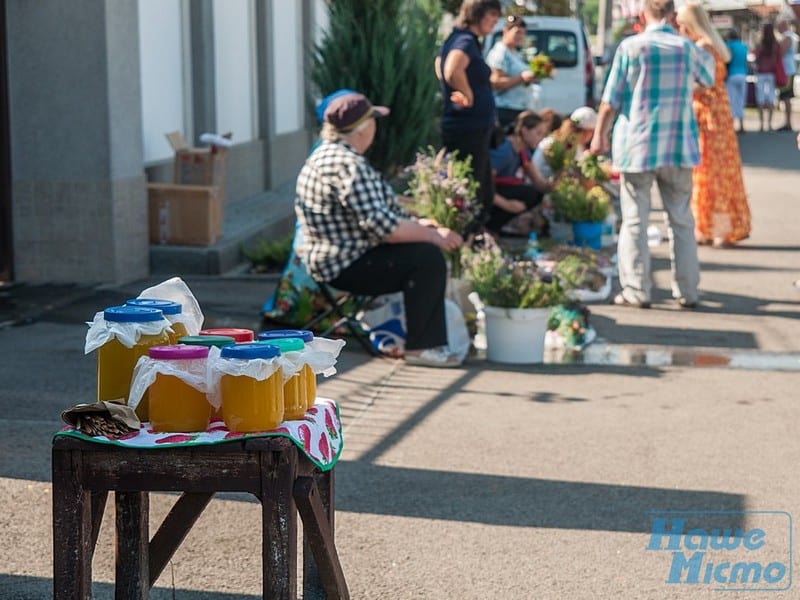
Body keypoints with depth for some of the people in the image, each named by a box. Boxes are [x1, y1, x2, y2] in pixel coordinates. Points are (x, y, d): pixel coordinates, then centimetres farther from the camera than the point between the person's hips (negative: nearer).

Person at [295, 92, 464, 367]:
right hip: (347, 267, -12)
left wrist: (415, 225, 16)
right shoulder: (348, 165, -22)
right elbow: (381, 226, -28)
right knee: (427, 258, -20)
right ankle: (422, 347, -15)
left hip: (334, 260, 12)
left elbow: (372, 213, 24)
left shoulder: (325, 155, 14)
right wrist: (431, 235, -17)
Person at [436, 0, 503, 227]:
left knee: (484, 196, 17)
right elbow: (452, 71, -38)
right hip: (469, 130, -11)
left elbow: (440, 63, 33)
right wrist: (469, 97, -21)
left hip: (472, 129, 11)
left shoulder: (458, 38, 13)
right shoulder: (466, 41, -17)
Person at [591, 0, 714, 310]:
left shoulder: (631, 47, -7)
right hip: (679, 146, 3)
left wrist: (599, 135, 6)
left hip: (637, 146, -2)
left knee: (635, 220, 3)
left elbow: (611, 99, -4)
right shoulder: (689, 48, 1)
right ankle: (687, 290, 13)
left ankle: (637, 291, 2)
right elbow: (707, 79, 23)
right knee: (681, 220, 11)